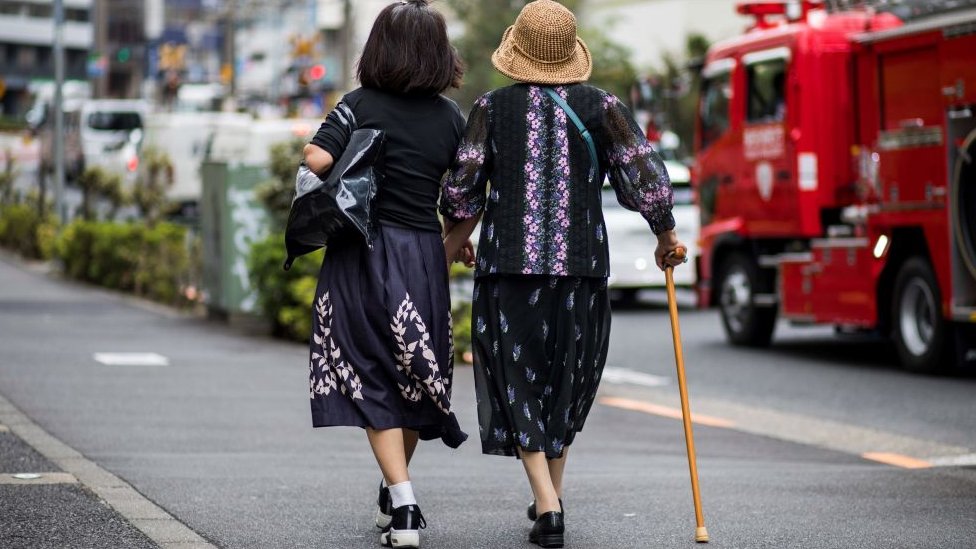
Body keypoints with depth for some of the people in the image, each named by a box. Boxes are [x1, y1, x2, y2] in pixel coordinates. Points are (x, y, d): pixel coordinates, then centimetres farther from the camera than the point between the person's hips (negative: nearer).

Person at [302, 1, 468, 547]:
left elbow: (316, 159, -18)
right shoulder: (452, 116, 2)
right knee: (416, 373, 17)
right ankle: (394, 497, 33)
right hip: (424, 256, 3)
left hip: (362, 252, -3)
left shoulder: (360, 104, -6)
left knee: (374, 379, 1)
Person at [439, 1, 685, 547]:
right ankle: (553, 495, 27)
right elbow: (645, 175, -4)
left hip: (508, 262, -1)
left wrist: (456, 237, 19)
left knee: (519, 384, 4)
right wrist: (667, 235, 11)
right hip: (582, 265, 1)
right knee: (567, 381, 17)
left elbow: (462, 184, 0)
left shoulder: (493, 107, 1)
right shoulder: (602, 106, 1)